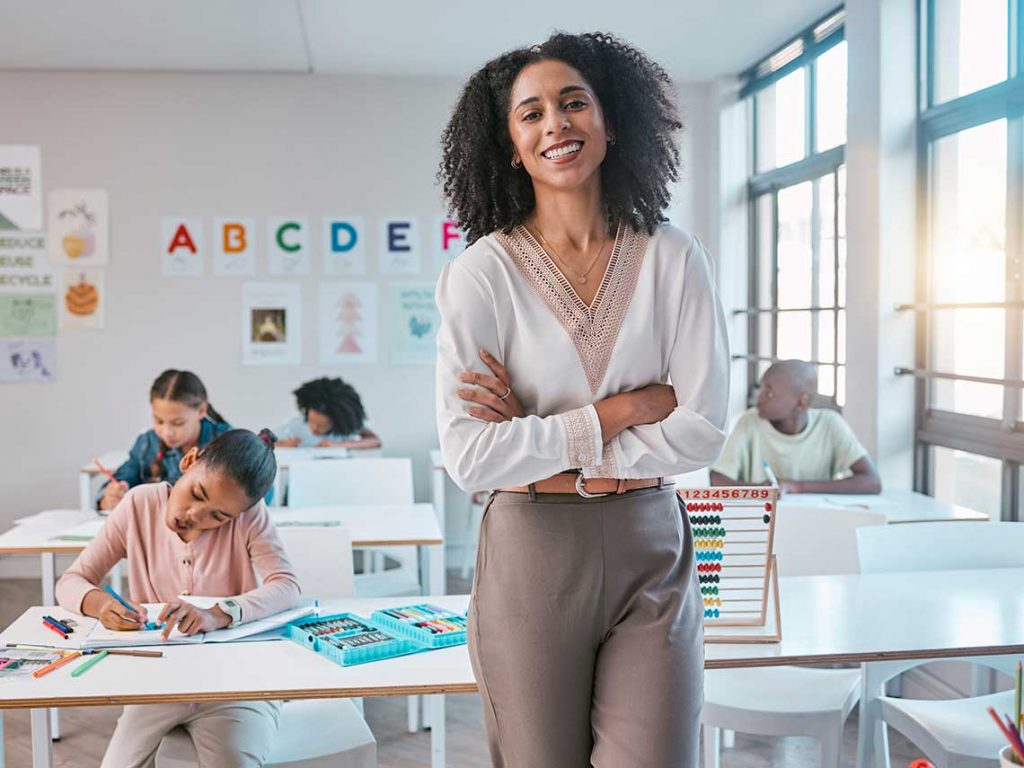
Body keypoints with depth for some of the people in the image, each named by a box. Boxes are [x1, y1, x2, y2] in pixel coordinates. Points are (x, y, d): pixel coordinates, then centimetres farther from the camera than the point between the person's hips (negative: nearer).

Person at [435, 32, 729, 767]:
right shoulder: (482, 271, -8)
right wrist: (622, 410, -13)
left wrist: (542, 446, -12)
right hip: (531, 554, -1)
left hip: (651, 551, 1)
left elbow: (704, 426, -7)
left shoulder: (673, 257, -2)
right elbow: (470, 457, -15)